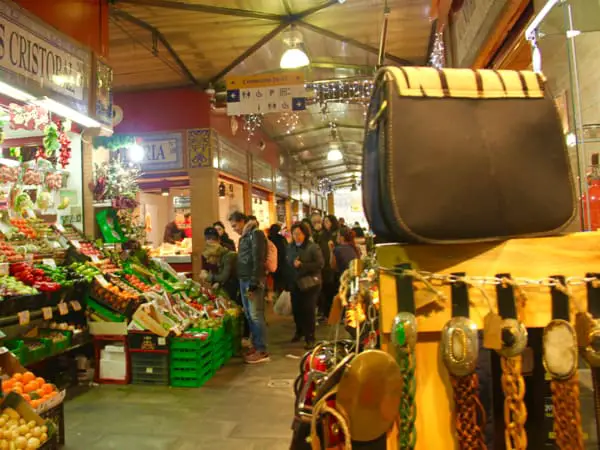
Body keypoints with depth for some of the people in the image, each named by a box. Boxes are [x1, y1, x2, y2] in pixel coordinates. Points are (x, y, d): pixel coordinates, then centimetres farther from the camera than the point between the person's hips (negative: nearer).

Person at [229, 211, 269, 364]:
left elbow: (258, 260, -17)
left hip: (253, 281, -9)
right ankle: (256, 346, 21)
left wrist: (254, 282, -21)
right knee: (249, 315, 12)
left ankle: (262, 351, -1)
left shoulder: (256, 234, -10)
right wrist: (241, 281, 17)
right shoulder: (244, 236, 19)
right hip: (244, 280, 9)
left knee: (256, 315, -7)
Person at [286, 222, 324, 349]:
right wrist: (288, 282, 8)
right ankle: (299, 331, 35)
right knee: (296, 310, 11)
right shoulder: (291, 247, 10)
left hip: (309, 284, -5)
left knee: (308, 311, -5)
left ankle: (310, 338, 7)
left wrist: (302, 265, -20)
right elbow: (287, 264, 14)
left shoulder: (313, 247, -9)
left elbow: (320, 264, -17)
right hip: (295, 284, 5)